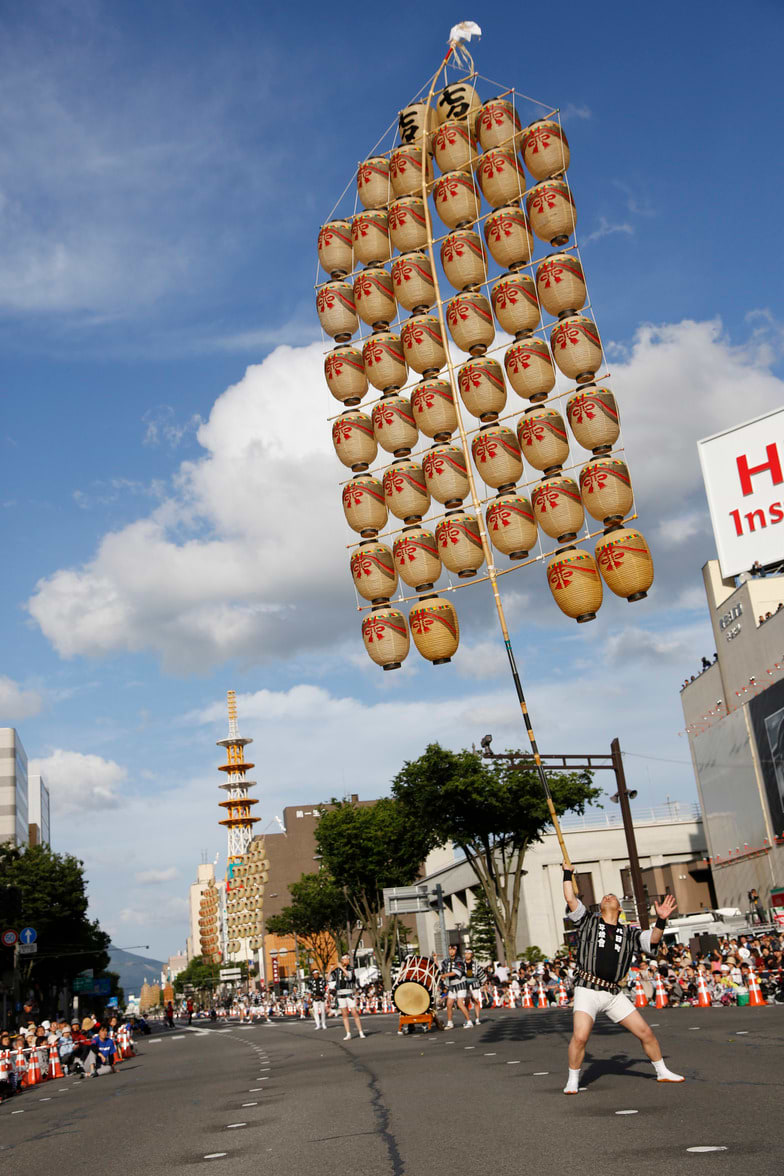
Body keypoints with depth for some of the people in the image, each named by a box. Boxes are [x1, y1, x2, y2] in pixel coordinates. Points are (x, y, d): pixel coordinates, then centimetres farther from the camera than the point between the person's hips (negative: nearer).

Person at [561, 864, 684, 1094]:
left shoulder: (628, 933, 15)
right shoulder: (588, 922, 9)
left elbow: (652, 939, 2)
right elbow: (570, 899, 0)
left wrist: (661, 920, -13)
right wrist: (567, 873, 7)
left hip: (614, 994, 3)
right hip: (588, 990, -3)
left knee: (645, 1032, 4)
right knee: (580, 1036, -20)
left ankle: (662, 1072, 26)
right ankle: (572, 1081, 0)